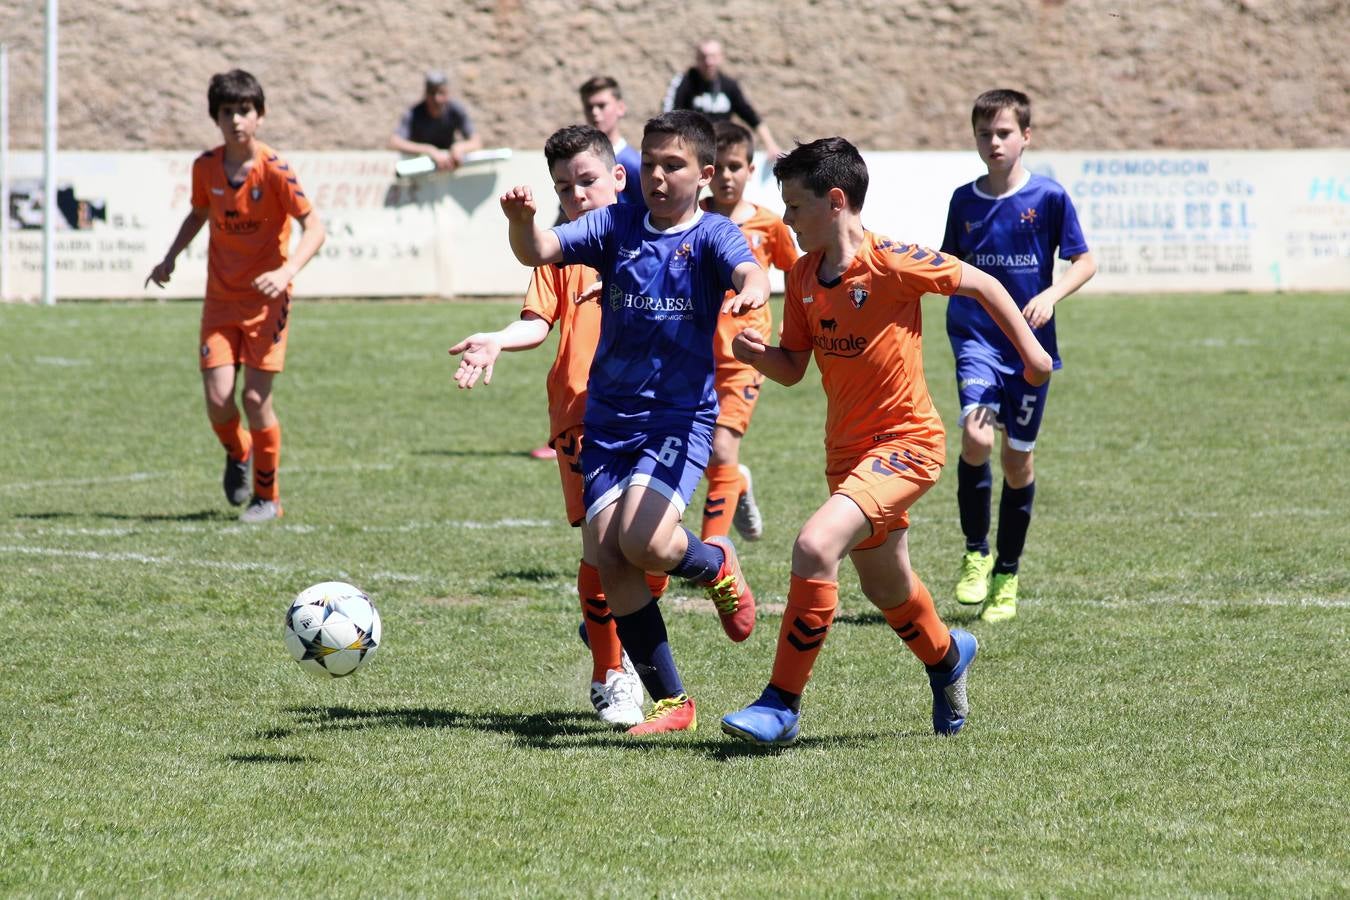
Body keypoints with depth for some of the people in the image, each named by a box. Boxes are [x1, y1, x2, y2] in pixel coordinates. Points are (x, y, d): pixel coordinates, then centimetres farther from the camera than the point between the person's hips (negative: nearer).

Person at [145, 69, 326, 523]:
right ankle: (237, 454, 28)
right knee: (218, 398, -7)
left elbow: (314, 227, -16)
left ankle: (267, 497, 9)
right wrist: (170, 258, 8)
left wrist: (286, 271, -31)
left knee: (256, 397, -8)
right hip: (220, 298, 4)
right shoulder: (206, 167, 0)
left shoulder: (274, 170, -15)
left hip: (266, 299, -4)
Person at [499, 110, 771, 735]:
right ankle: (670, 702, 5)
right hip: (608, 418, 4)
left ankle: (716, 566, 14)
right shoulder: (616, 226, 6)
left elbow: (747, 270, -23)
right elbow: (538, 251, -5)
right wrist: (521, 220, -28)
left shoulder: (711, 234, -2)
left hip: (681, 415, -4)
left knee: (644, 540, -23)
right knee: (609, 553, -6)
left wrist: (754, 287, -48)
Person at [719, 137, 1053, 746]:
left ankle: (782, 704, -20)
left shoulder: (892, 263, -17)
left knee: (815, 546, -27)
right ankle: (946, 656, 56)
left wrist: (1029, 348, 1)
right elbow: (793, 368, 9)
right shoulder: (803, 275, 3)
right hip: (846, 449, 8)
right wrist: (757, 353, -12)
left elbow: (980, 284, -5)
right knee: (885, 588, 23)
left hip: (906, 443, -8)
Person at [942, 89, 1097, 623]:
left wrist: (1051, 295, -18)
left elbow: (1084, 263, -1)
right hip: (976, 335, 1)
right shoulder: (964, 200, 4)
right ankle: (975, 554, -5)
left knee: (1018, 458, 7)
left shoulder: (1047, 197, -5)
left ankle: (1007, 575, 23)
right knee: (976, 435, -23)